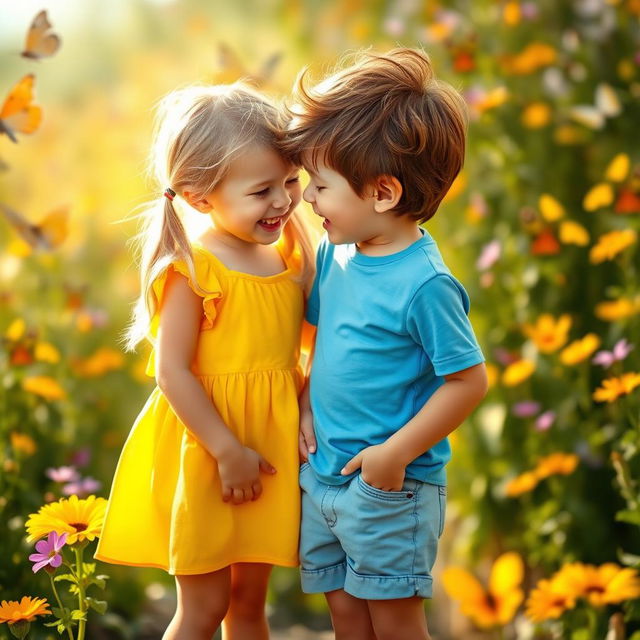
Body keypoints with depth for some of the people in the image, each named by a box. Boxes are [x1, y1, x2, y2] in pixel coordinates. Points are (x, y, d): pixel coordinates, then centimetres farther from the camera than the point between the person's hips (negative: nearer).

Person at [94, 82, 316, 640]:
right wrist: (228, 451, -19)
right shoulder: (193, 271, -17)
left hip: (271, 445, 6)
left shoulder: (289, 256, 4)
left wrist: (308, 416, -4)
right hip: (204, 456, -6)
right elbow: (172, 372, -19)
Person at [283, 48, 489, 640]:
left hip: (390, 487, -7)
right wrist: (308, 408, 3)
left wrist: (397, 454, -17)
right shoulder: (335, 253, 2)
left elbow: (469, 380, -18)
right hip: (323, 475, 7)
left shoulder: (423, 283, -22)